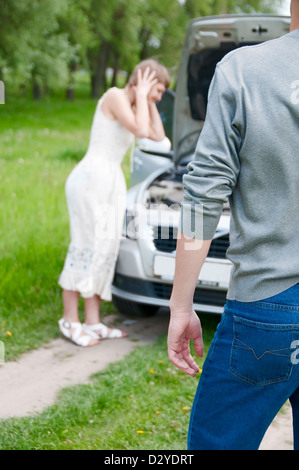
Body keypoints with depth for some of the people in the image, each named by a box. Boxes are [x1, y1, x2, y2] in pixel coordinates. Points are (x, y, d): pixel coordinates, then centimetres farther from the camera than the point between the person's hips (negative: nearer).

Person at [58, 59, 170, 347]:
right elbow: (140, 130, -20)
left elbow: (158, 135, 17)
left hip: (112, 183, 10)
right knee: (87, 247, -6)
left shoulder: (132, 107, 18)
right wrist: (141, 95, -8)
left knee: (106, 250, 8)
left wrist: (149, 102, 14)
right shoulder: (115, 96, -9)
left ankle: (93, 322, 13)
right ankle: (70, 320, 2)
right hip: (91, 179, -9)